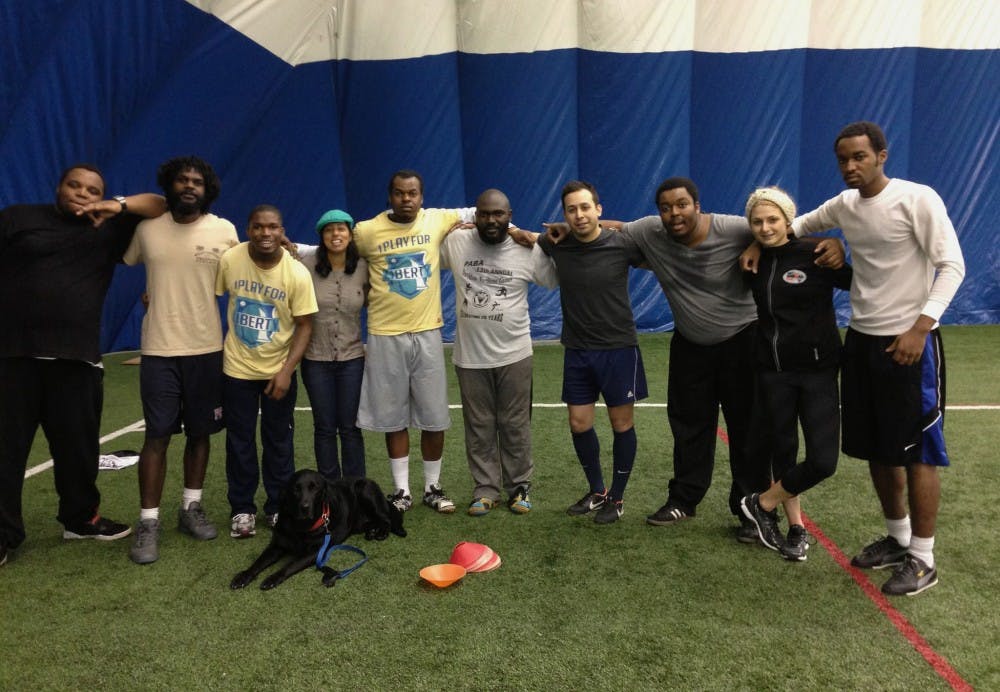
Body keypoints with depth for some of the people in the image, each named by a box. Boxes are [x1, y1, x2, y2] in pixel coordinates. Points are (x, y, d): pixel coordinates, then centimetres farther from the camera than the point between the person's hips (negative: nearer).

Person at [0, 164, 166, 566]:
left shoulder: (109, 229, 11)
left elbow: (161, 206, 7)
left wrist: (119, 206, -10)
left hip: (77, 358, 2)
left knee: (78, 446, 10)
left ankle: (81, 518, 28)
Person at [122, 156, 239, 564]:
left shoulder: (224, 231, 0)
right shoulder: (147, 229, 3)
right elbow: (122, 262, 18)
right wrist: (157, 294, 7)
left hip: (207, 349, 1)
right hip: (159, 350, 0)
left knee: (200, 432, 10)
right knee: (157, 435, -1)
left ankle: (191, 508, 25)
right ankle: (148, 523, 8)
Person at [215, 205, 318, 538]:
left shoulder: (297, 273, -16)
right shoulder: (229, 260, -14)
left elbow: (304, 325, -11)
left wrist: (287, 370, -18)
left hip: (279, 370, 0)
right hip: (237, 367, 1)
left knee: (279, 440, 10)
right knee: (240, 440, 9)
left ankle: (278, 507, 25)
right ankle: (242, 509, 24)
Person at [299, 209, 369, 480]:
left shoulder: (363, 268, -3)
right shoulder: (306, 265, -8)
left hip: (352, 358, 1)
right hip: (316, 359, 0)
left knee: (350, 428, 7)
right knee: (324, 428, 9)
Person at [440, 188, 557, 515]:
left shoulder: (528, 250, -4)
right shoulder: (456, 242, -1)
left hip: (514, 354, -1)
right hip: (469, 356, 2)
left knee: (515, 425, 9)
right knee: (479, 427, 11)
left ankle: (519, 486, 25)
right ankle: (486, 489, 24)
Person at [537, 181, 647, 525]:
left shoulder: (621, 244, -11)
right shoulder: (556, 244, -3)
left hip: (618, 348, -3)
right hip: (577, 351, 3)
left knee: (622, 424, 6)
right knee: (579, 423, 8)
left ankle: (617, 497, 23)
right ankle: (597, 490, 29)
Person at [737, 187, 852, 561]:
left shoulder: (816, 255, -7)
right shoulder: (754, 261, 5)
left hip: (817, 370, -3)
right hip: (772, 371, 3)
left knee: (823, 460, -9)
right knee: (782, 450, 10)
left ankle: (762, 504, 15)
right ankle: (797, 528, 29)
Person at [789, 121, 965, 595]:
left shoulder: (918, 199, -11)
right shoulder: (843, 205, 7)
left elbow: (952, 266, -14)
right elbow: (798, 225, 25)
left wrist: (919, 327, -23)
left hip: (909, 342, -6)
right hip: (861, 340, 7)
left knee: (917, 452, 0)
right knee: (877, 450, 13)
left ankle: (922, 559, 13)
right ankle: (897, 539, 30)